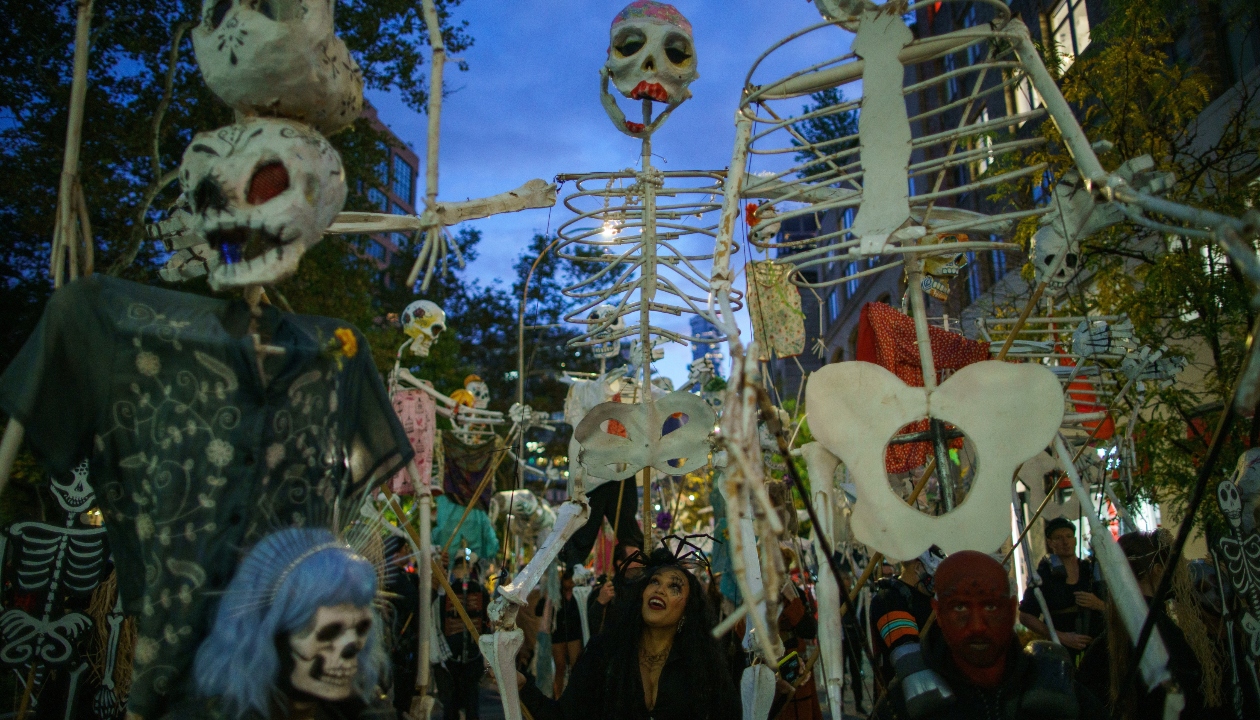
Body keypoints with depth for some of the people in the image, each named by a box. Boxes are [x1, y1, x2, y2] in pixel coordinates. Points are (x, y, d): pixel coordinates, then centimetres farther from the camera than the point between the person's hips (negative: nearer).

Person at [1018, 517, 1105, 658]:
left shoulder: (1092, 569, 10)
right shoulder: (1043, 574, 0)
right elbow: (1025, 616, -3)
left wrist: (1098, 605, -10)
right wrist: (1062, 637, -10)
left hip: (1096, 647, 3)